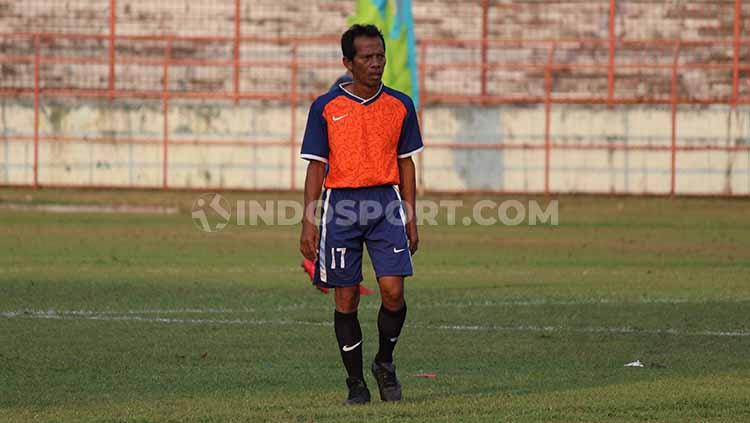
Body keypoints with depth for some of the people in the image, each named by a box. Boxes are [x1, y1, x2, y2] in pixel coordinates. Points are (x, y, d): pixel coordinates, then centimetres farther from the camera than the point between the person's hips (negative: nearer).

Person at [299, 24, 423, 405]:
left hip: (386, 202, 1)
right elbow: (316, 167, 4)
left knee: (393, 290, -11)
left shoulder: (400, 106, 7)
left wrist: (411, 218, 9)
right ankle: (355, 383, 12)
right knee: (345, 299, 1)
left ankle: (385, 363, 14)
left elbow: (406, 163, 12)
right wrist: (308, 223, -2)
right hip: (340, 201, -1)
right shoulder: (326, 108, 1)